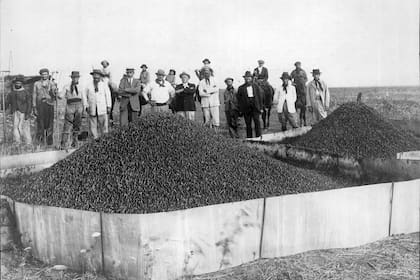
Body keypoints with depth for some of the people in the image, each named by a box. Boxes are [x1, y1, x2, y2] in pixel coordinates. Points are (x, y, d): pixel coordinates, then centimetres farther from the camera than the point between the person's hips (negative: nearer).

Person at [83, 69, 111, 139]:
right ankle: (95, 139, 10)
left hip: (102, 109, -1)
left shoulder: (104, 85, 6)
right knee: (93, 125, 2)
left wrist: (108, 107, 2)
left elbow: (108, 96, 8)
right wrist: (86, 106, 3)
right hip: (92, 109, 1)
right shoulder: (89, 85, 7)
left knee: (103, 125, -2)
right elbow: (84, 96, 12)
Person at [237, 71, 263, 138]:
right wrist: (240, 110, -1)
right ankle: (249, 138, 9)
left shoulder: (256, 87, 9)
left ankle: (258, 137, -3)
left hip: (255, 107, 0)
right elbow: (239, 100, 5)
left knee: (257, 122, -8)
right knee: (248, 124, 3)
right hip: (246, 108, 0)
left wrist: (261, 107, 4)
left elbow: (260, 97, 10)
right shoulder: (241, 88, 6)